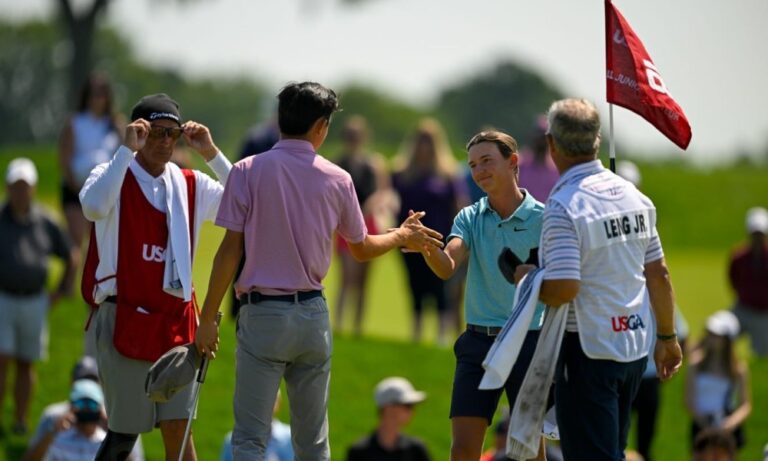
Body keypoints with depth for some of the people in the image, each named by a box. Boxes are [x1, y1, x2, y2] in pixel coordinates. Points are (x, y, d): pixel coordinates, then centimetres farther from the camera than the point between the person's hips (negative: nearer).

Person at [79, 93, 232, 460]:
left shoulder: (190, 185, 10)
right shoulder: (113, 176, -4)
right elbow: (93, 207, -26)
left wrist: (211, 155, -5)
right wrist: (127, 150, -23)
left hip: (176, 322, 4)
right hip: (125, 317, -4)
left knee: (178, 428, -1)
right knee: (126, 430, 0)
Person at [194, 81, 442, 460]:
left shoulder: (248, 171, -5)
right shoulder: (337, 179, 3)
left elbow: (231, 250, -7)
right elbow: (362, 248, 16)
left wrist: (208, 319, -1)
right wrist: (402, 237, 36)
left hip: (263, 314, -3)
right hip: (313, 315, 3)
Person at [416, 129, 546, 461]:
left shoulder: (542, 219, -3)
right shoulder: (470, 218, 5)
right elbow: (447, 268, -13)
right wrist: (426, 248, -32)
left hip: (527, 342, -3)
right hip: (479, 342, 3)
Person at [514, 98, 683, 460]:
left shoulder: (563, 207, -17)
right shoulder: (633, 196, 5)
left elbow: (562, 290, -24)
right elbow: (658, 274, 10)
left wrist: (528, 278, -4)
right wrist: (667, 337, 20)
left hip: (588, 348, -7)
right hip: (635, 347, 7)